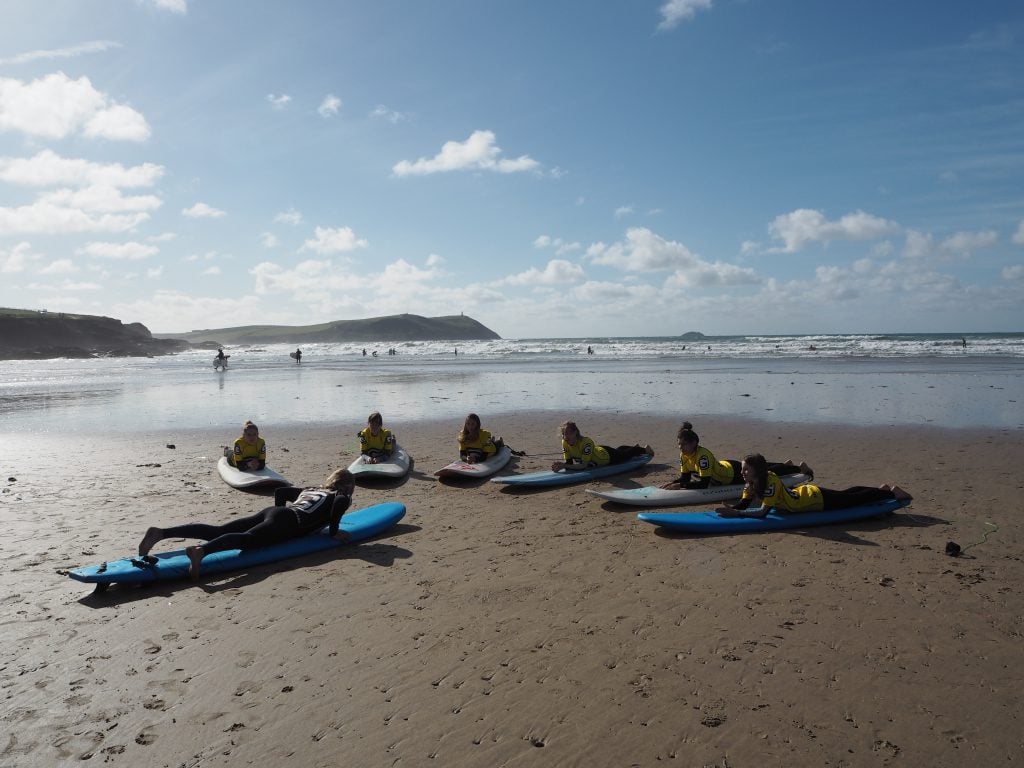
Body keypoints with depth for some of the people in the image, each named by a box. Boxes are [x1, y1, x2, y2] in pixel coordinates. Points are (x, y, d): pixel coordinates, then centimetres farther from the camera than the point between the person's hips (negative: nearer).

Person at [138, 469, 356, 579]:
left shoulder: (309, 490, 36)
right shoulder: (342, 498, 14)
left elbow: (279, 491, 37)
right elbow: (340, 504, -12)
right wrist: (334, 532, -1)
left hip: (270, 512, 7)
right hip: (290, 522, -7)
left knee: (217, 531, -6)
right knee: (246, 539, -32)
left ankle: (160, 532, -19)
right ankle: (201, 550, -59)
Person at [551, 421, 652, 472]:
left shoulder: (586, 442, -45)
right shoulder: (565, 443, -27)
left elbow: (584, 466, -47)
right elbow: (569, 463, -22)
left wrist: (564, 465, -57)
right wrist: (561, 465, -45)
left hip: (607, 455, -6)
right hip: (598, 451, 6)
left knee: (624, 454, 25)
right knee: (619, 450, 36)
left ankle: (644, 449, 54)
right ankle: (635, 447, 66)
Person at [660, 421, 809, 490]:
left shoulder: (703, 455, -39)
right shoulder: (684, 455, -17)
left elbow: (704, 483, -42)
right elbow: (685, 477, -9)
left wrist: (680, 486, -47)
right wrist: (673, 483, -28)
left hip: (734, 472, -7)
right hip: (724, 466, 7)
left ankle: (800, 468, 35)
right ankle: (786, 464, 56)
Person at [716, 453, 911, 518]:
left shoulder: (770, 482, -36)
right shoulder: (752, 483, -13)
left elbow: (763, 511, -43)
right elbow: (745, 503, -10)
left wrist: (735, 513, -47)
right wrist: (731, 508, -31)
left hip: (817, 498, -7)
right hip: (805, 491, 7)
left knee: (853, 499, 13)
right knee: (846, 495, 28)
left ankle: (891, 492, 34)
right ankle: (882, 489, 51)